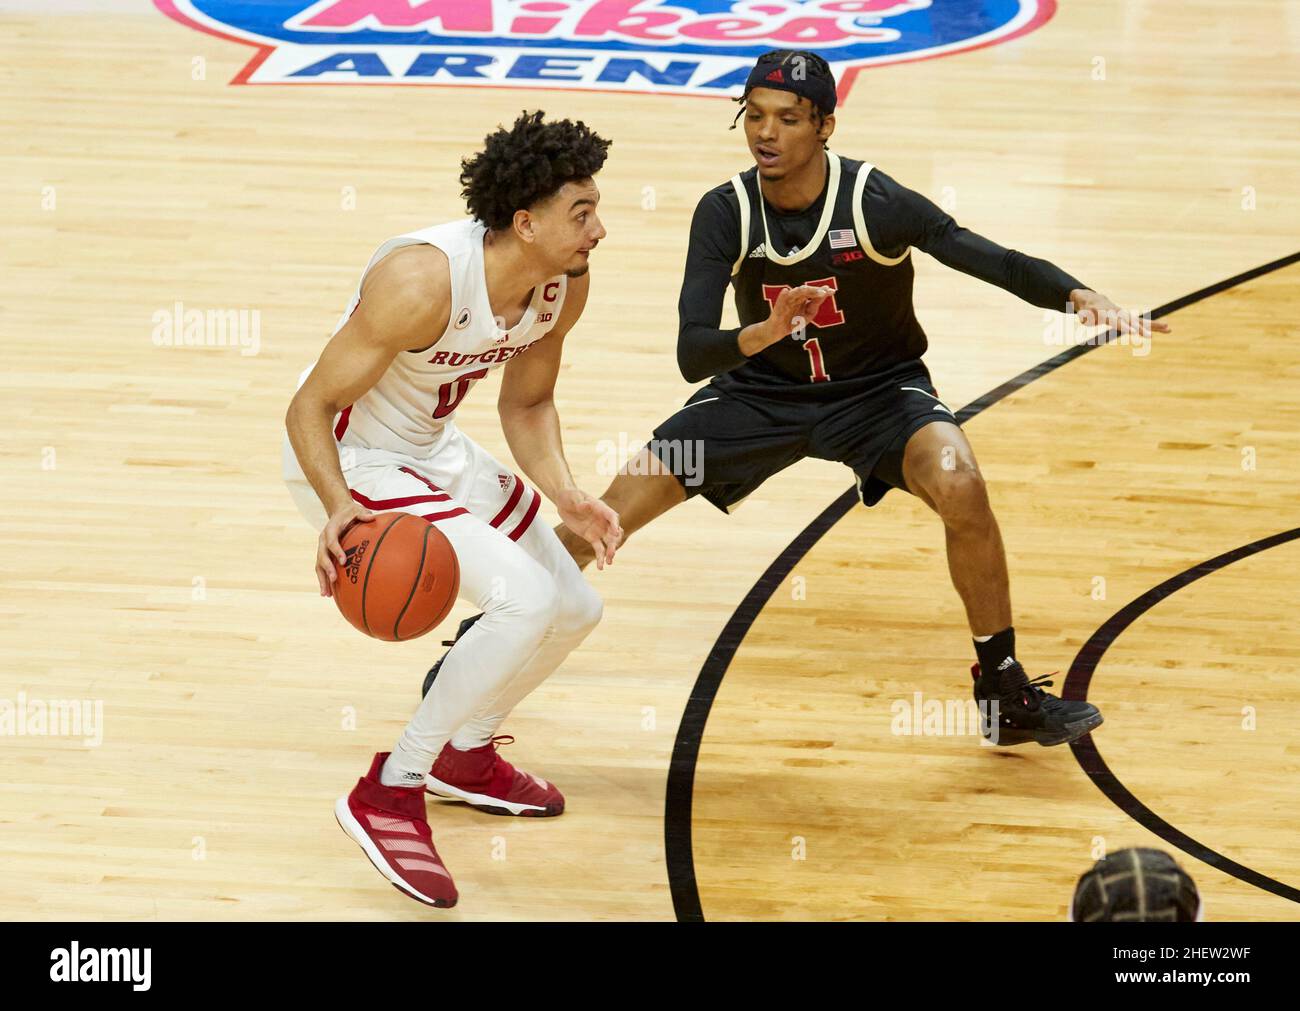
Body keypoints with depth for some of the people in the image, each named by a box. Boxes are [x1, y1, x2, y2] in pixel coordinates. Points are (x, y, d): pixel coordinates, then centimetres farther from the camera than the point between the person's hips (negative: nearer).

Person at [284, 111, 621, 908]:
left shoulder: (566, 287, -8)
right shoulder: (423, 281, -32)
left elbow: (527, 403, 8)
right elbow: (310, 406, -26)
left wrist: (567, 498, -9)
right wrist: (340, 509, -42)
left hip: (435, 451, 9)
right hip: (348, 459, -9)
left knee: (576, 611, 13)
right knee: (528, 599, -23)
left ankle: (465, 755, 37)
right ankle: (390, 795, -13)